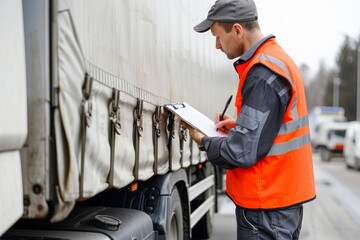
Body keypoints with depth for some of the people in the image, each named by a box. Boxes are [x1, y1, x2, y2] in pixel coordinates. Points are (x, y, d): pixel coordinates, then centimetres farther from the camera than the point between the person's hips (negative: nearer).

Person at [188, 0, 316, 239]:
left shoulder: (262, 73, -21)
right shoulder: (278, 59, 10)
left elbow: (243, 152, -23)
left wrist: (204, 141, -6)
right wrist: (239, 126, 7)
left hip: (266, 206, -9)